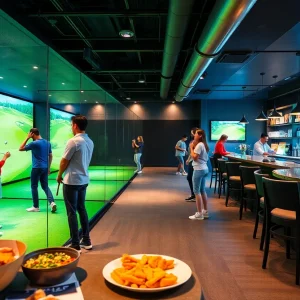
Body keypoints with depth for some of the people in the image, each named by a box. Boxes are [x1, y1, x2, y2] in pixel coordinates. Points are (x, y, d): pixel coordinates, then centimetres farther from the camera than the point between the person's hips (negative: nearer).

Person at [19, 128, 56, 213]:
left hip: (37, 168, -6)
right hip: (45, 168, 6)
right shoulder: (47, 143, 8)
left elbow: (21, 148, -3)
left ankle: (36, 207, 13)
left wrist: (27, 138, -2)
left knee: (34, 187, 6)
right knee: (45, 186, 12)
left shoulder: (34, 143, -13)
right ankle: (52, 202, -5)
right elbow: (50, 156, 13)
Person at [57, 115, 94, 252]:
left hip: (71, 181, -7)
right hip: (84, 180, 8)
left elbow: (64, 161, -9)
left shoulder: (73, 141, -17)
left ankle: (75, 245, 9)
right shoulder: (90, 142, 6)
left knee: (72, 213, 2)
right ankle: (86, 241, 24)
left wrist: (59, 175, 7)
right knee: (82, 210, 16)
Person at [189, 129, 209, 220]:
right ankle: (205, 211, 22)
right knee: (202, 190, 15)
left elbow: (194, 157, -19)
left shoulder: (199, 145, -15)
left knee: (197, 191, -4)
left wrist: (191, 148, -9)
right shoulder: (204, 145, 15)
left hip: (199, 169, -10)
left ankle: (199, 214, 0)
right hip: (204, 169, 10)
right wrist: (194, 147, 11)